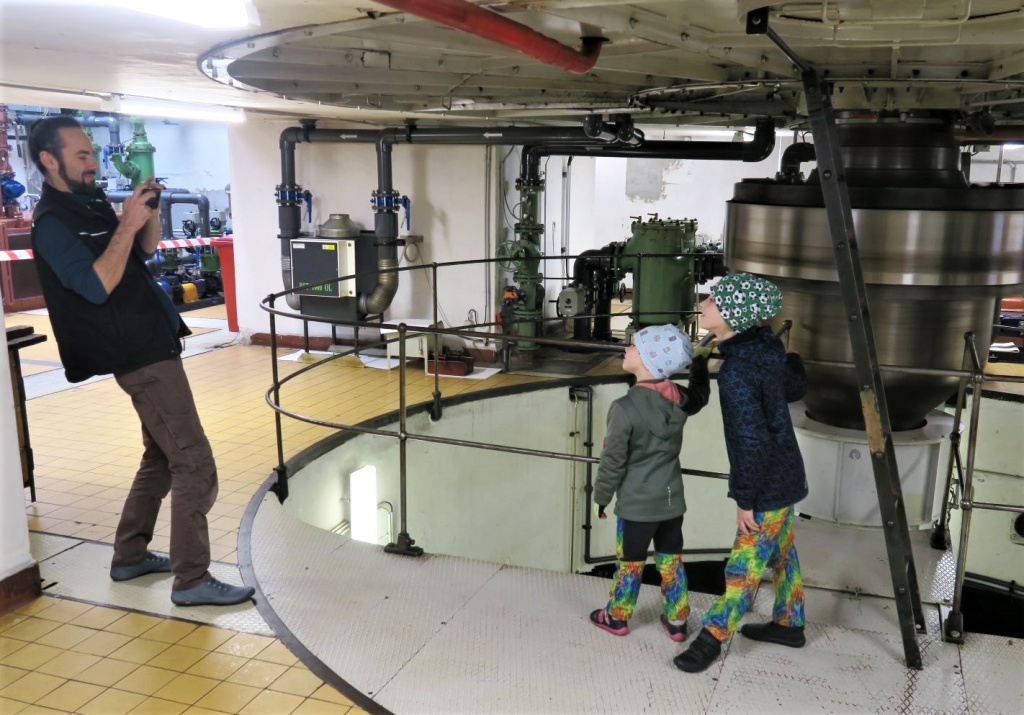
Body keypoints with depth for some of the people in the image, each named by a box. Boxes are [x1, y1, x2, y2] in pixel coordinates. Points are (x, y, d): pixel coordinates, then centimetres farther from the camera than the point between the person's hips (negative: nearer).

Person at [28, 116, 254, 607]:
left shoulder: (91, 204, 14)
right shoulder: (52, 222, -12)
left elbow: (146, 249, 22)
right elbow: (95, 286, -23)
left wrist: (149, 212, 4)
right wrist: (126, 224, -21)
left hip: (153, 347, 10)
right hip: (142, 356, -10)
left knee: (161, 457, 19)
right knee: (194, 465, -9)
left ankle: (129, 557, 30)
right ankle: (191, 580, -2)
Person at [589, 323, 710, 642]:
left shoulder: (625, 408, -24)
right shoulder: (679, 399, -7)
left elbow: (612, 462, -15)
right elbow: (700, 396, 20)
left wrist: (601, 498, -2)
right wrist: (700, 361, 24)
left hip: (637, 503, -5)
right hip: (672, 499, 5)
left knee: (630, 562, 12)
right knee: (671, 560, 17)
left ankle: (616, 618, 30)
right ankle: (676, 621, 30)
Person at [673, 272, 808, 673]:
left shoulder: (736, 373, -30)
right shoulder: (767, 346, -5)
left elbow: (753, 442, -27)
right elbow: (796, 388, 11)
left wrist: (745, 499, -17)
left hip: (768, 485, -9)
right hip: (785, 472, 9)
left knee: (745, 564, 5)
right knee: (780, 551, 23)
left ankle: (712, 636, 18)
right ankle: (788, 624, 39)